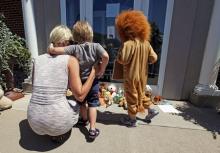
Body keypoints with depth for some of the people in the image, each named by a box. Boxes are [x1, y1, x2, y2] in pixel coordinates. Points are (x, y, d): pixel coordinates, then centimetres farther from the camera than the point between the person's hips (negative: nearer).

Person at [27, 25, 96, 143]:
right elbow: (80, 96, -13)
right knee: (75, 106, 30)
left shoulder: (37, 59, 5)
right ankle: (58, 133, 14)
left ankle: (55, 132, 23)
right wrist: (93, 73, -4)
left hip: (34, 120, 5)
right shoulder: (71, 60, -10)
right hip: (57, 119, -4)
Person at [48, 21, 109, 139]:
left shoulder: (74, 48, -14)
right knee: (92, 104, 10)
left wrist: (51, 49, -1)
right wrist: (101, 71, -16)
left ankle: (84, 119, 47)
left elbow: (55, 50, -23)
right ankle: (92, 129, 9)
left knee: (82, 102, 24)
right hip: (93, 81, -1)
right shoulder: (96, 46, -12)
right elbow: (106, 56, -29)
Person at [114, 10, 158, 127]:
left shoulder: (128, 43, -21)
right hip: (142, 75, 7)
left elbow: (122, 60, -22)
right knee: (140, 94, 29)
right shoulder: (146, 42, 1)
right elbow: (154, 58, 2)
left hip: (131, 76, -7)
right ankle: (150, 110, 41)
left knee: (132, 97, 10)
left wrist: (118, 55, -2)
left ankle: (132, 120, 29)